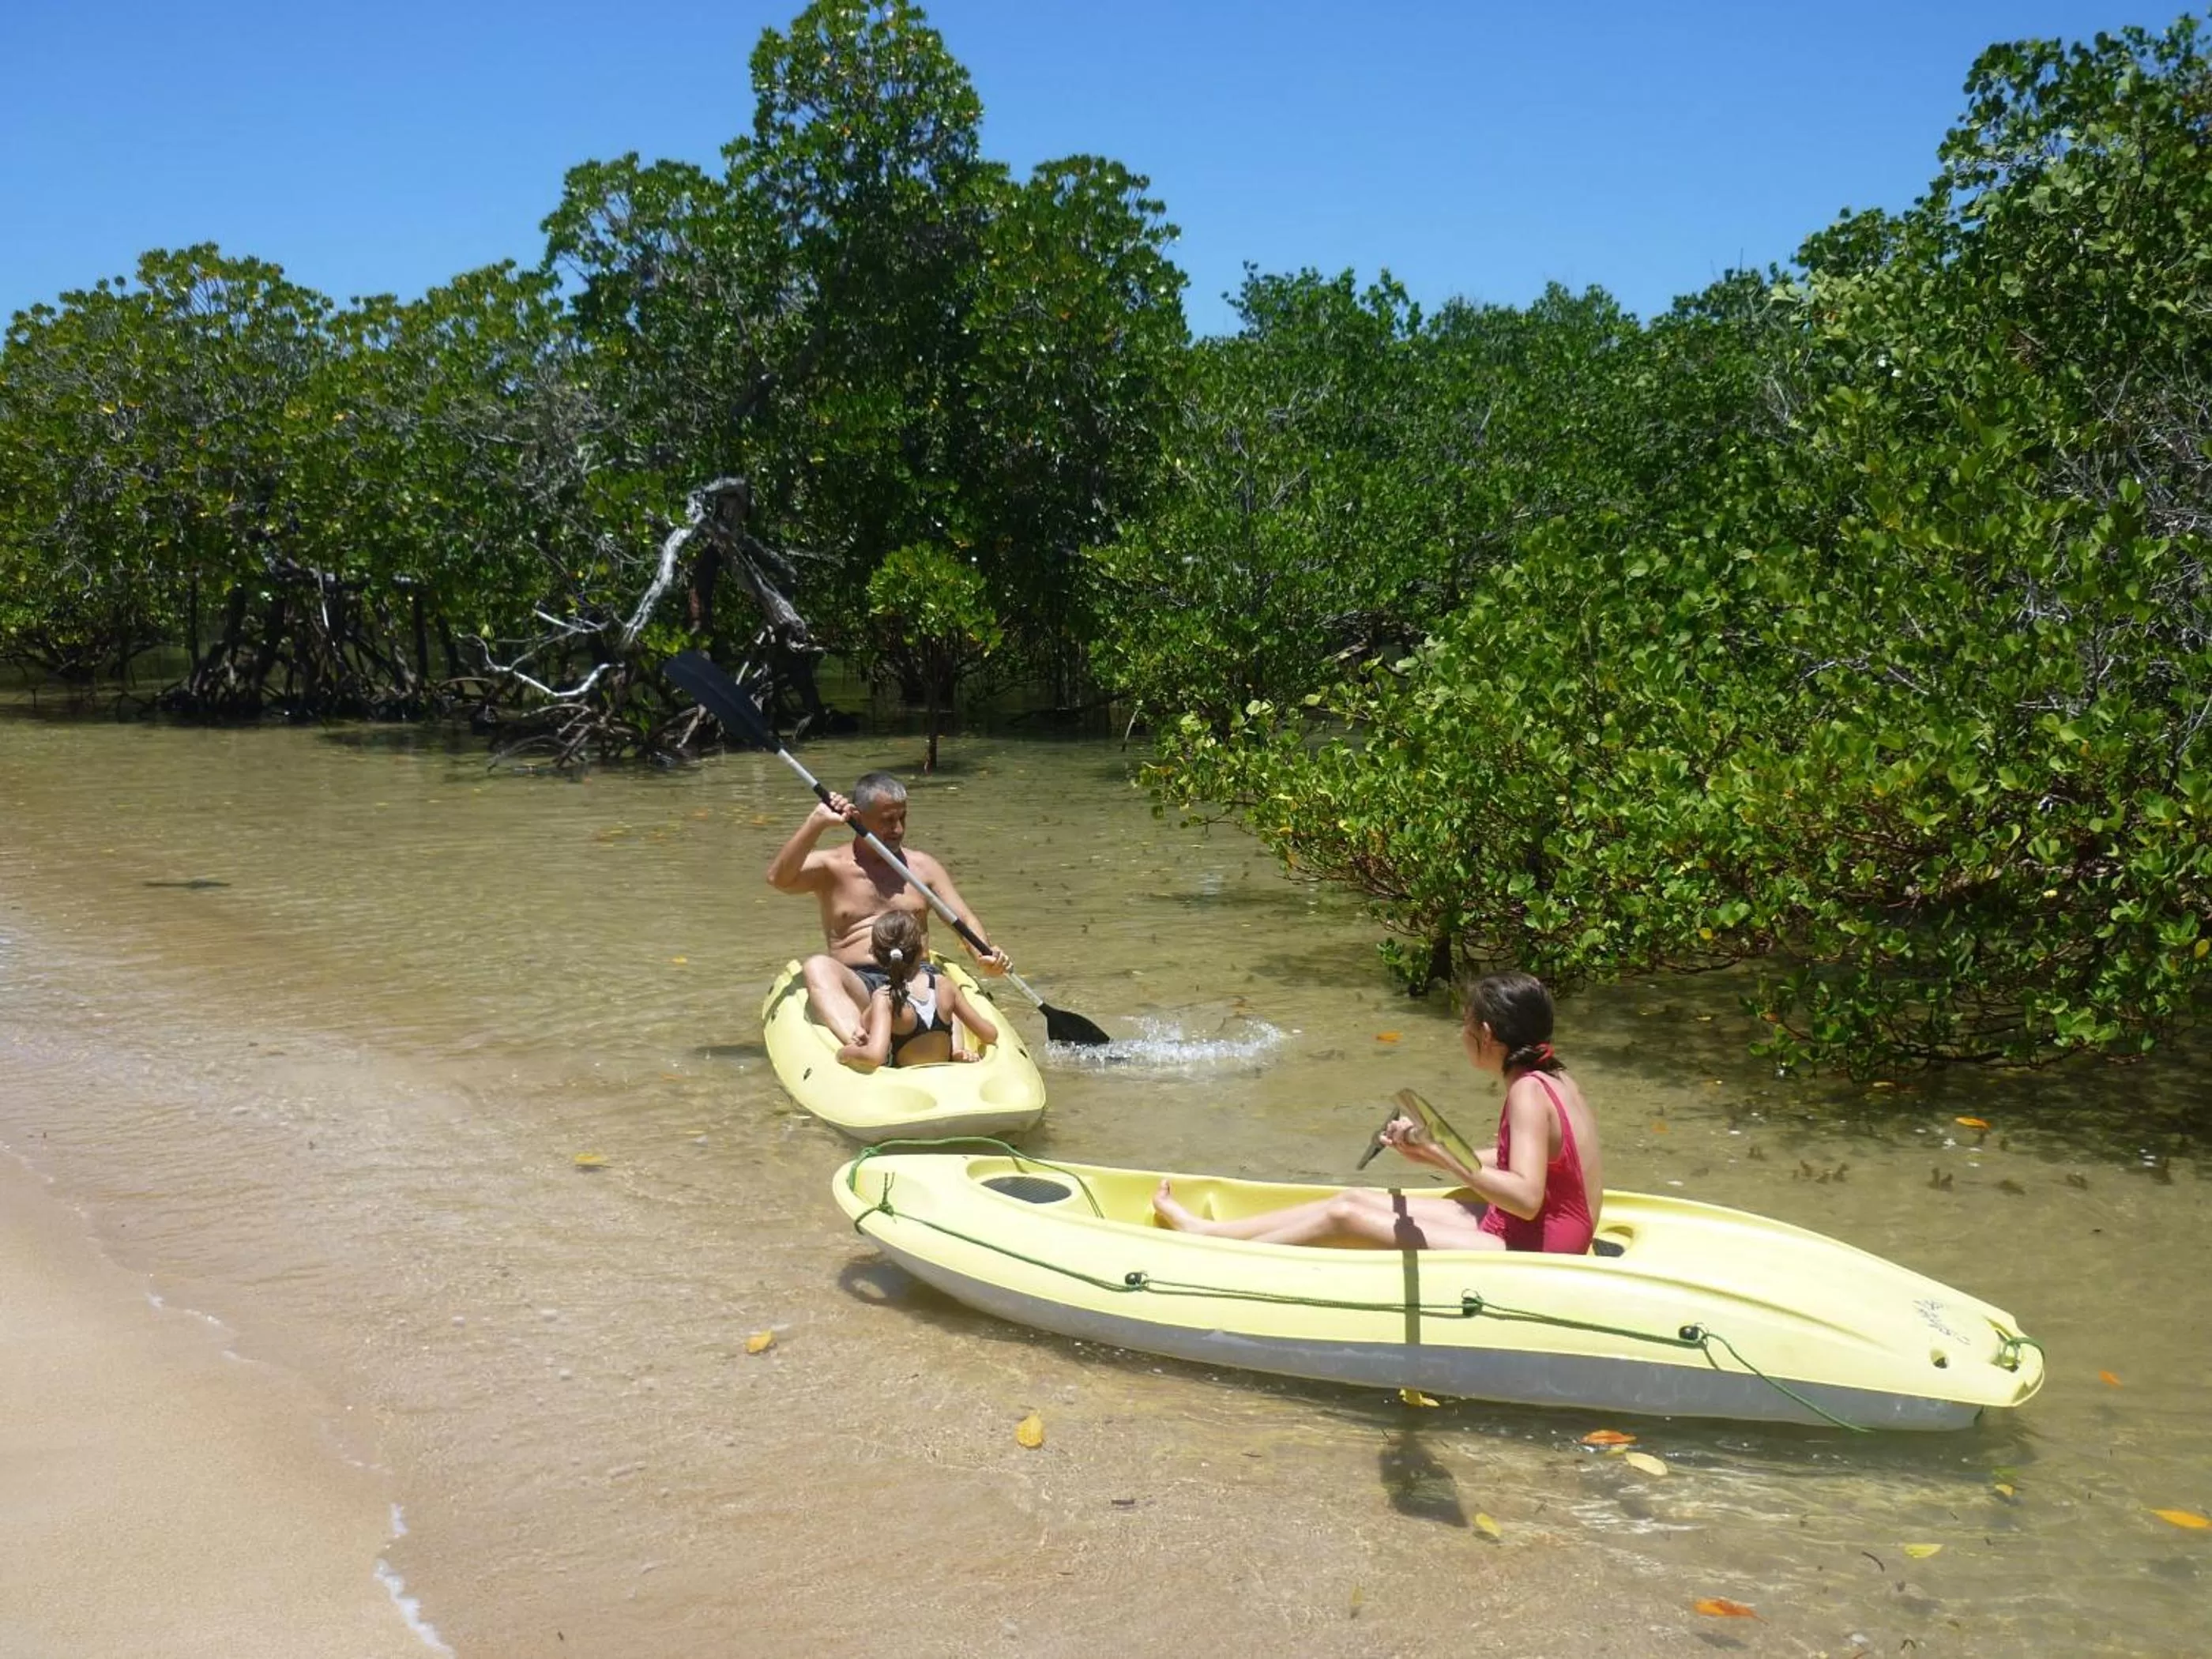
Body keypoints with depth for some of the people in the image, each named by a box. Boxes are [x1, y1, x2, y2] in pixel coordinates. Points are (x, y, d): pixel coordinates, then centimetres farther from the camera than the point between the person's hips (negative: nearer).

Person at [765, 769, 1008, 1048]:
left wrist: (983, 956, -12)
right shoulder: (831, 867, 11)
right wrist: (817, 822, -15)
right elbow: (778, 878, -7)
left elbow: (963, 919, 10)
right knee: (817, 966, -33)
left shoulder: (923, 866, 18)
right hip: (857, 984, -2)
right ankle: (857, 1042, -58)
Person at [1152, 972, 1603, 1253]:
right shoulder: (1548, 1077, 7)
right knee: (1356, 1198, 9)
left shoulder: (1528, 1092, -21)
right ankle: (1205, 1231, 17)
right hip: (1521, 1236, 9)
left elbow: (1526, 1196, -32)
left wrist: (1439, 1153, -31)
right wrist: (1434, 1153, 16)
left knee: (1346, 1216, -9)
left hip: (1525, 1257, -9)